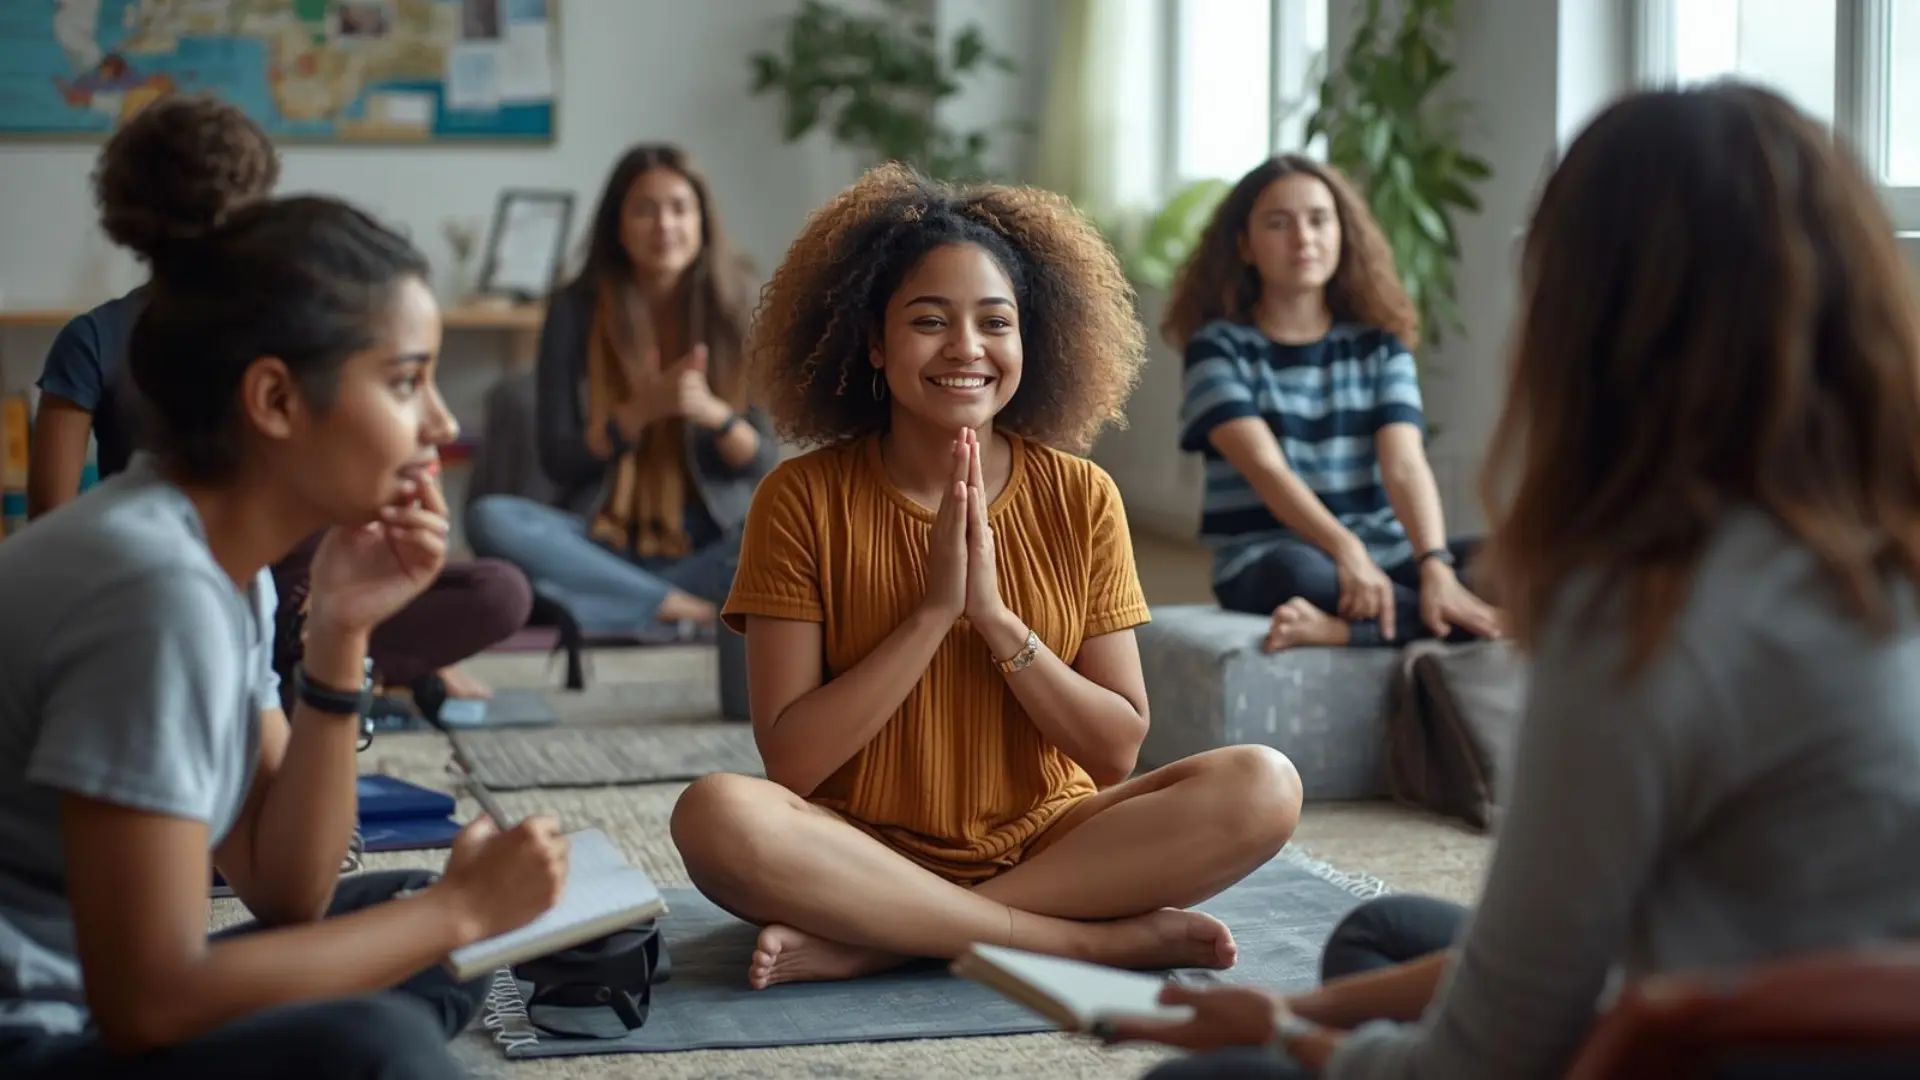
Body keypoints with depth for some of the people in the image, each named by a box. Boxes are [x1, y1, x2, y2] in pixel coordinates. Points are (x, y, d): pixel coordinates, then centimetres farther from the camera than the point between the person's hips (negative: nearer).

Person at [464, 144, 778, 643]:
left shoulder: (736, 311, 2)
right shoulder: (575, 310, 0)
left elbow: (760, 462, 2)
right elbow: (557, 461, -3)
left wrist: (712, 412, -19)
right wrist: (645, 408, -19)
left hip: (707, 547, 0)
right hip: (604, 543, 0)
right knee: (490, 518, -28)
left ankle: (631, 604, -29)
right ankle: (686, 609, -29)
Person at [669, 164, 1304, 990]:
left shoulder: (1081, 499, 0)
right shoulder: (803, 499, -6)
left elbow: (1118, 750, -2)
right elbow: (789, 760, -12)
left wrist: (997, 619, -15)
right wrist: (933, 610, -19)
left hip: (1046, 844, 2)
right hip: (868, 854, -2)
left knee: (1263, 786, -22)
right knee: (718, 815, -33)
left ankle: (862, 947, -23)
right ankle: (1103, 938, -26)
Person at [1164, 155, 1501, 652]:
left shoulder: (1380, 344, 9)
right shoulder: (1219, 346, 0)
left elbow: (1404, 465, -7)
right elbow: (1265, 466, -15)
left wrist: (1435, 565, -27)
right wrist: (1347, 551, -34)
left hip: (1384, 555, 4)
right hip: (1268, 562, -4)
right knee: (1297, 573, -40)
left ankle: (1341, 628, -32)